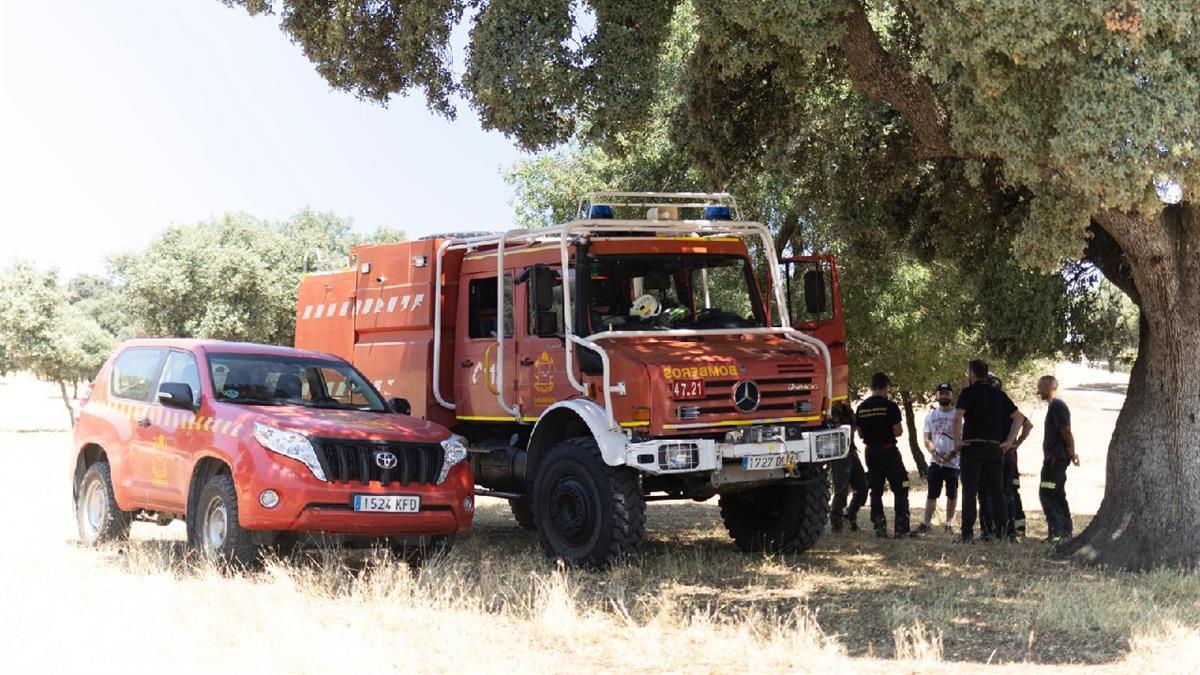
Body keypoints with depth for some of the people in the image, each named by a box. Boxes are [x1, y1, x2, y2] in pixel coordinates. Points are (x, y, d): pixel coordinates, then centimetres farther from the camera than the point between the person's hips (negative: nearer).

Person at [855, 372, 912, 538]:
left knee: (875, 490, 11)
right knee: (900, 489, 4)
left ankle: (879, 526, 7)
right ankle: (901, 528, 0)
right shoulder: (890, 406, -13)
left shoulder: (861, 408, 3)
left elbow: (860, 433, 8)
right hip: (889, 451, -5)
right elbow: (898, 432, -15)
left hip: (871, 452, 5)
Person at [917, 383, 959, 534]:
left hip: (953, 462, -2)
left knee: (952, 494, 5)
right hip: (935, 462, 2)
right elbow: (927, 439, 6)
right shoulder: (931, 415, 10)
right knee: (932, 493, -1)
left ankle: (949, 523, 13)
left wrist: (951, 454, -16)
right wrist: (934, 452, -12)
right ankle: (926, 523, -2)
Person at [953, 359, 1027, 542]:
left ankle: (968, 533, -6)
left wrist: (957, 441, -9)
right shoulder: (998, 394, 13)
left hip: (972, 447, -4)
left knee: (970, 492, -2)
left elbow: (957, 417, -18)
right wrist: (1009, 441, 12)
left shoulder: (968, 392, -3)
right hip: (995, 447, 4)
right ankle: (1001, 531, 6)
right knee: (997, 491, 8)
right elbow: (1019, 418, 13)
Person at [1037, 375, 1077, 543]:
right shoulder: (1055, 406, 19)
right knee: (1058, 495, 12)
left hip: (1055, 458, -11)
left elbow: (1066, 432, -19)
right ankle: (1066, 531, 14)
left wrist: (1072, 453, -14)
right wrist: (1071, 453, 16)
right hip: (1055, 458, 11)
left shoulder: (1057, 406, -13)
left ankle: (1056, 531, -15)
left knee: (1046, 493, -12)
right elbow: (1065, 433, 22)